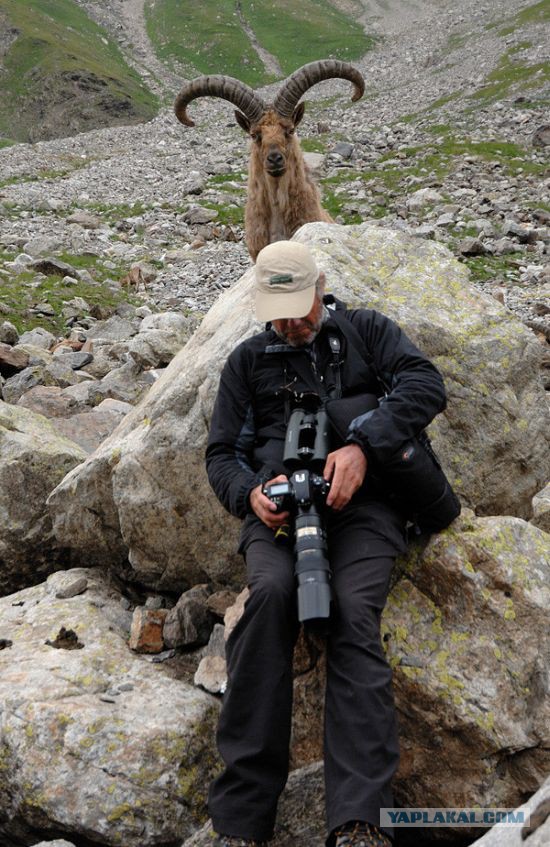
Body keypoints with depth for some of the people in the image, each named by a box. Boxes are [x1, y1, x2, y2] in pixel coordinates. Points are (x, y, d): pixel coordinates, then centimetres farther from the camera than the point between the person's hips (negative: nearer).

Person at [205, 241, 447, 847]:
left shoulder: (365, 330, 17)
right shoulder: (249, 359, 22)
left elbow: (425, 384, -1)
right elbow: (221, 453, 19)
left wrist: (361, 445, -17)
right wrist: (249, 494, -5)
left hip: (361, 499, -1)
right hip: (277, 501, 1)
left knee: (354, 615, -29)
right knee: (270, 594, -32)